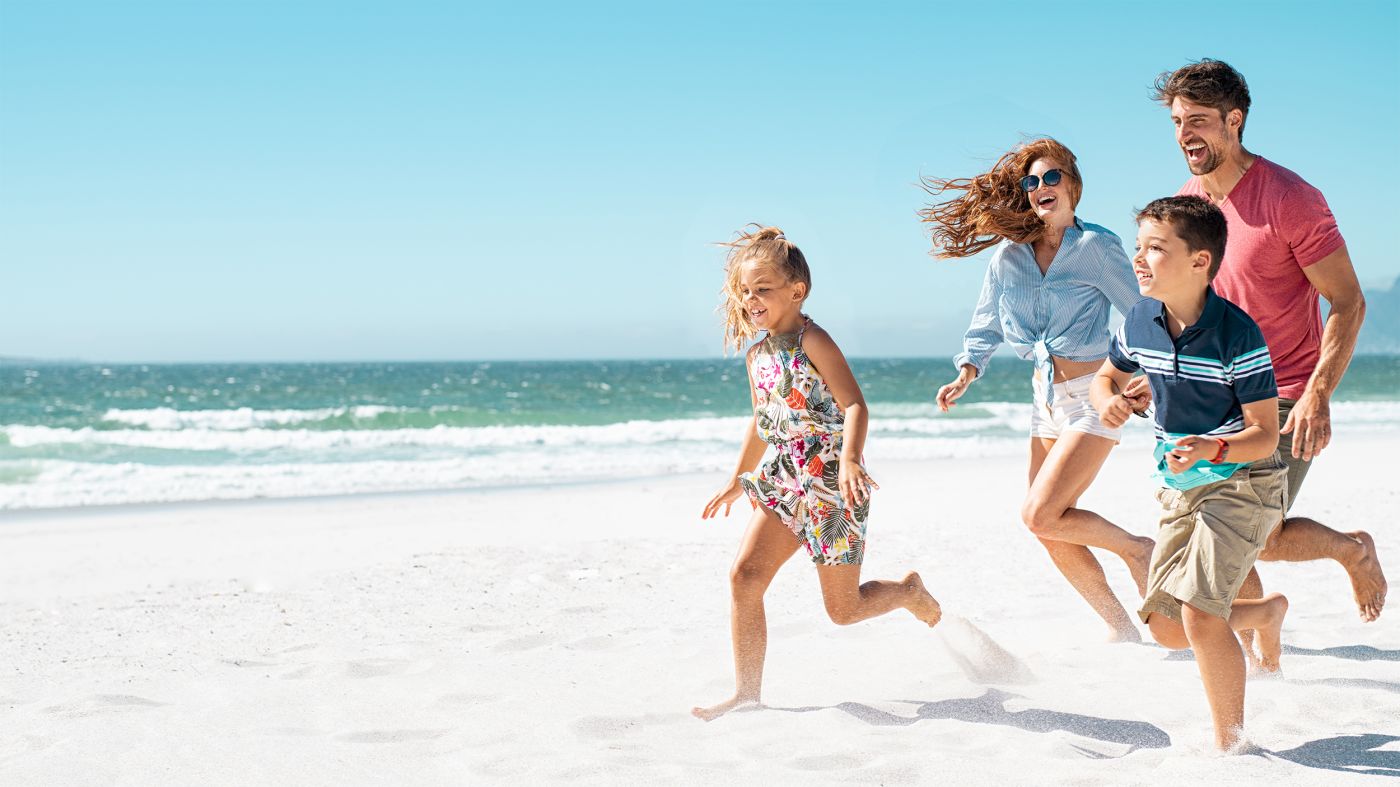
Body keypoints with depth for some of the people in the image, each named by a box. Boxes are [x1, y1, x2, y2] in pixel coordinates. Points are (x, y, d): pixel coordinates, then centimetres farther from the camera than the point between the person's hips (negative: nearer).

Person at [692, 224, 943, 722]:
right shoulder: (757, 352, 10)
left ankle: (909, 592, 34)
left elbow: (855, 406, -22)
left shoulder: (811, 341, -13)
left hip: (830, 485, -7)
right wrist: (738, 479, 29)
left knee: (843, 609, 2)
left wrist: (849, 460, -39)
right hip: (782, 483, 7)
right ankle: (746, 690, -4)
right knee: (744, 575, -11)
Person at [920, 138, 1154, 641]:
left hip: (1094, 395, -6)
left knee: (1040, 515, -17)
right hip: (1047, 398, 6)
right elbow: (985, 327, 13)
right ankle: (1120, 629, 20)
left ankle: (1136, 549, 5)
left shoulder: (1096, 246, -9)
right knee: (1054, 535, 5)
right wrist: (966, 375, -2)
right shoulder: (1008, 254, 4)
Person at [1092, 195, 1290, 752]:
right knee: (1165, 624, 9)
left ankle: (1229, 746, -2)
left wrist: (1213, 448, -39)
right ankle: (1267, 612, 37)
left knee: (1200, 614, -19)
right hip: (1181, 489, 7)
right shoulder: (1139, 323, -5)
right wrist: (1108, 400, -9)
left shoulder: (1237, 334, -23)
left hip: (1241, 482, -7)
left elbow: (1265, 434, -20)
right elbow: (1107, 376, 15)